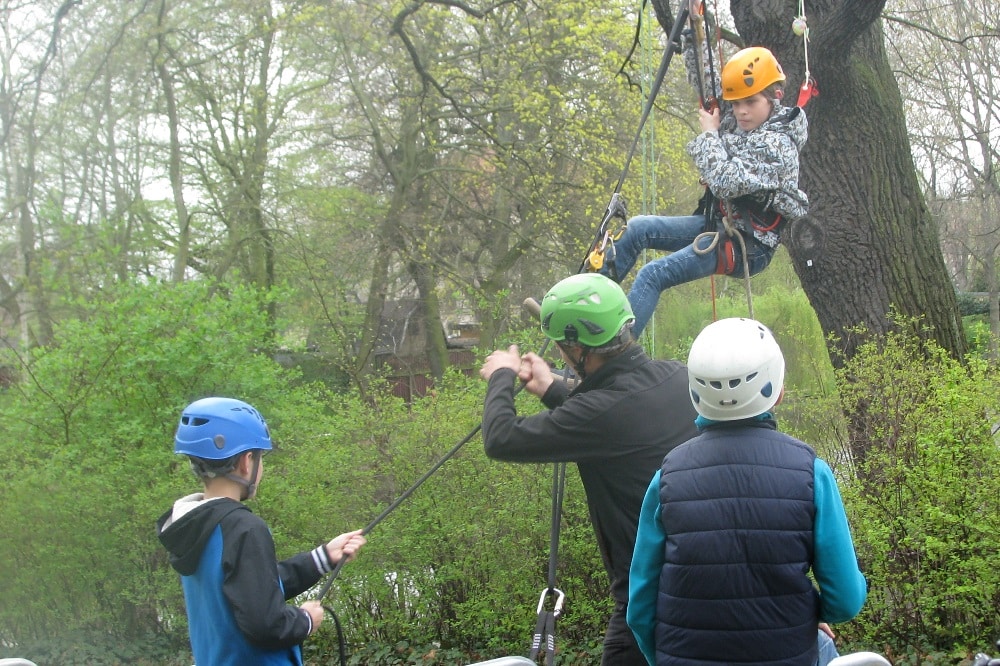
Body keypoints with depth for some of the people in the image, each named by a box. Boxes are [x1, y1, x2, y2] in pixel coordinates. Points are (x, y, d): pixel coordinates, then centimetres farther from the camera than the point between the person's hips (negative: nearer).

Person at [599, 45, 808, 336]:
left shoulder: (777, 145, -21)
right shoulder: (738, 123, 4)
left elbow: (727, 182, -32)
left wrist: (709, 135, -20)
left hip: (747, 247, -10)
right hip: (720, 223, 10)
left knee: (651, 276, -22)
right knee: (637, 228, 3)